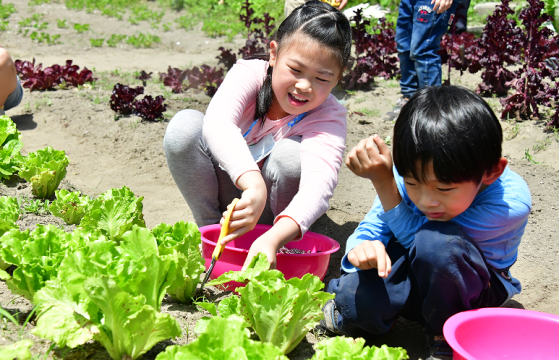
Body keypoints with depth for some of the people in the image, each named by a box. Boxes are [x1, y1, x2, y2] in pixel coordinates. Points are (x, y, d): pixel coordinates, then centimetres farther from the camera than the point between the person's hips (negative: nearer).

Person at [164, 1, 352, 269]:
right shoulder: (250, 73, -21)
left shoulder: (329, 117, -23)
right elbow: (217, 122, -42)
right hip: (230, 192, 1)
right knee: (185, 125, -24)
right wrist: (253, 184, -60)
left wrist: (274, 238, -61)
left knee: (290, 152, -32)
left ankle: (284, 247, -7)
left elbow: (319, 183, -42)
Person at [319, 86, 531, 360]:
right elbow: (373, 226, -10)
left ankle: (446, 336, -11)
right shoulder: (413, 176, -20)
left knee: (436, 241, -37)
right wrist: (361, 247, -35)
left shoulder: (511, 204, -32)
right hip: (415, 277, 3)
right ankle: (352, 312, 8)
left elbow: (412, 233, -27)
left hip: (477, 292, -2)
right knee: (358, 298, -31)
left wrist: (383, 180, -32)